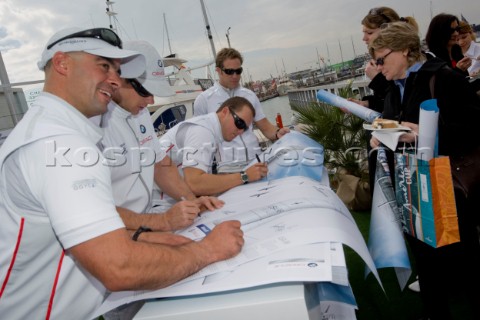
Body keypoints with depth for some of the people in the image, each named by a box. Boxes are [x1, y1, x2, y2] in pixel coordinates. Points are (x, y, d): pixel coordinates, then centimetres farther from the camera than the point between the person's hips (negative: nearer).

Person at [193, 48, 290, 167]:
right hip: (225, 163, -3)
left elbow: (266, 127, 15)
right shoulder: (204, 99, 6)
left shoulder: (250, 95, 14)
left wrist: (278, 133, -6)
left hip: (254, 159, 3)